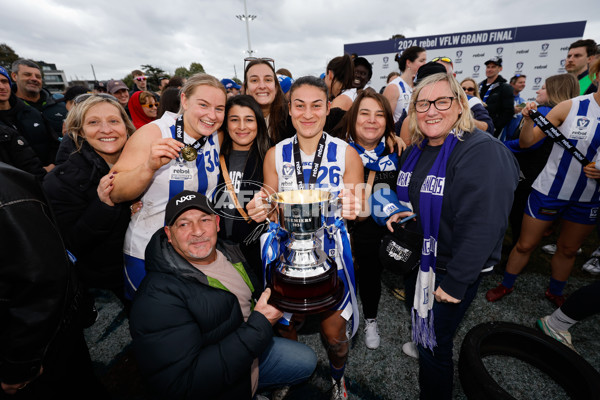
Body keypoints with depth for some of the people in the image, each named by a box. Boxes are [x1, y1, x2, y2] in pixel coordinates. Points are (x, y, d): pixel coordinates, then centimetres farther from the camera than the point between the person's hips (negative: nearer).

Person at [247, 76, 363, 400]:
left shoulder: (346, 153, -7)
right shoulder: (275, 154, -3)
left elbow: (355, 210, -1)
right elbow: (270, 212, 3)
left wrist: (351, 209, -25)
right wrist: (261, 211, -20)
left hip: (331, 254, -1)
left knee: (334, 333, 13)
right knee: (284, 328, 15)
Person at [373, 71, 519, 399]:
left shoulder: (482, 152, -21)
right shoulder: (415, 150, 4)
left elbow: (480, 226, -26)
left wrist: (455, 282, -23)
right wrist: (395, 211, -5)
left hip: (450, 271, -7)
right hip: (414, 259, 7)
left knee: (433, 345, 10)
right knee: (419, 327, 27)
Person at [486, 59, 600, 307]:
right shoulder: (571, 107, -9)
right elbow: (526, 142, -9)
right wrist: (528, 120, -27)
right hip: (549, 191, -3)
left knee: (568, 249, 20)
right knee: (525, 245, 7)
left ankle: (555, 292, 42)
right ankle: (506, 285, 28)